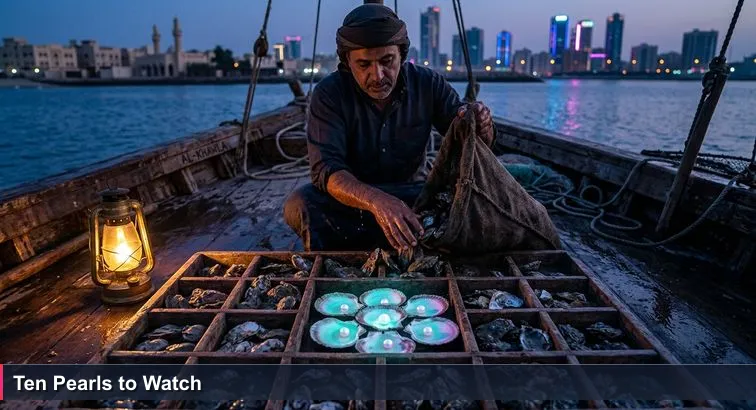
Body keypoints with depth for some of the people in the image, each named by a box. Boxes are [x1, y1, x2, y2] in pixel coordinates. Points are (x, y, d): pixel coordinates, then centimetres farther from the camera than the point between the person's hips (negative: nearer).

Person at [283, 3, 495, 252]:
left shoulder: (428, 84, -8)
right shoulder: (328, 94, -16)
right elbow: (325, 169, -29)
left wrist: (480, 127, -30)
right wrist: (376, 201, -49)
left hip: (408, 195, 3)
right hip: (349, 200, -2)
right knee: (299, 205, -34)